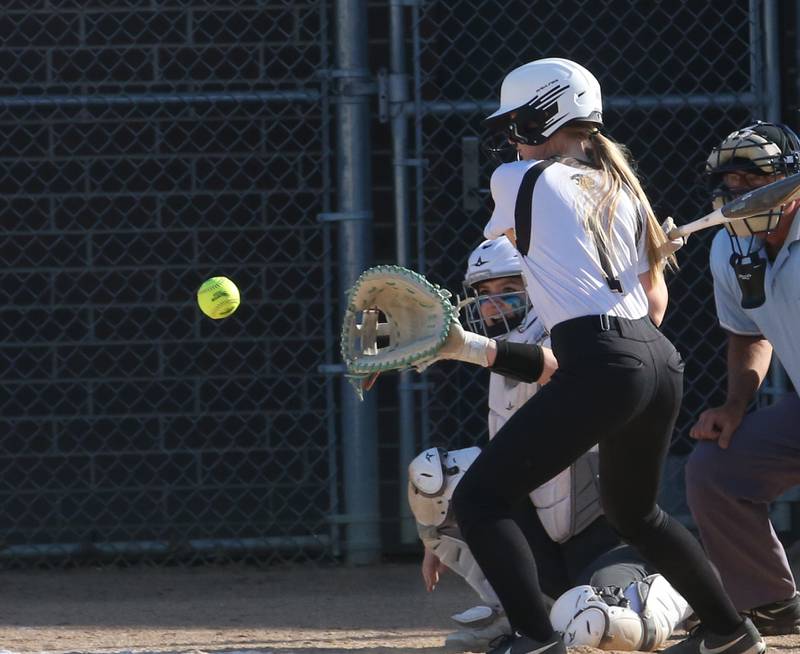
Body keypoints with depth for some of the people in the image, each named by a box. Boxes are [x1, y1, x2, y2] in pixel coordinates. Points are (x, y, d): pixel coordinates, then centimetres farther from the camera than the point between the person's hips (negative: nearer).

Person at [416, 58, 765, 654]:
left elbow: (505, 232, 23)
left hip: (600, 369, -8)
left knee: (479, 498, -6)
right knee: (634, 511, 30)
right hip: (662, 362, 8)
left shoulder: (518, 180, 1)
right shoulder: (622, 188, 19)